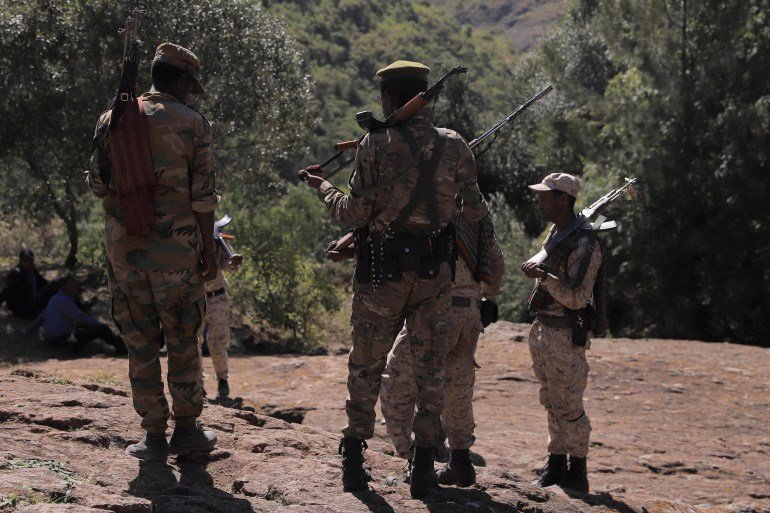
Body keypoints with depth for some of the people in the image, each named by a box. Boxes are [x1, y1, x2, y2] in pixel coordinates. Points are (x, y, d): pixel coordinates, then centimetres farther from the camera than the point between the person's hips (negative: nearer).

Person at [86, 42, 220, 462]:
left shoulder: (112, 121, 5)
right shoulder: (192, 124, -4)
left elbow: (97, 183, 9)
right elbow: (203, 197, -6)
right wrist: (209, 253, 2)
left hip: (124, 247, 2)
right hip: (175, 249, -2)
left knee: (140, 341, 8)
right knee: (182, 340, 11)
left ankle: (153, 434, 9)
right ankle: (186, 428, 16)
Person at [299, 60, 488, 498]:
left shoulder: (376, 144, -10)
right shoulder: (455, 146, -2)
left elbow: (355, 214, -10)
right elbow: (475, 212, 2)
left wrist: (323, 188, 7)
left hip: (383, 269, -2)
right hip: (435, 269, 2)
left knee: (366, 365, 11)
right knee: (430, 368, 10)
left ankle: (354, 462, 15)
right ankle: (424, 467, 9)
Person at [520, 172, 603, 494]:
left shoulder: (584, 244, -18)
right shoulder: (555, 232, 10)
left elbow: (577, 298, -22)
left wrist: (542, 275, -27)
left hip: (566, 334, -9)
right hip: (543, 329, 9)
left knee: (569, 406, -3)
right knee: (552, 402, 14)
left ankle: (577, 472, 5)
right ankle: (556, 465, 23)